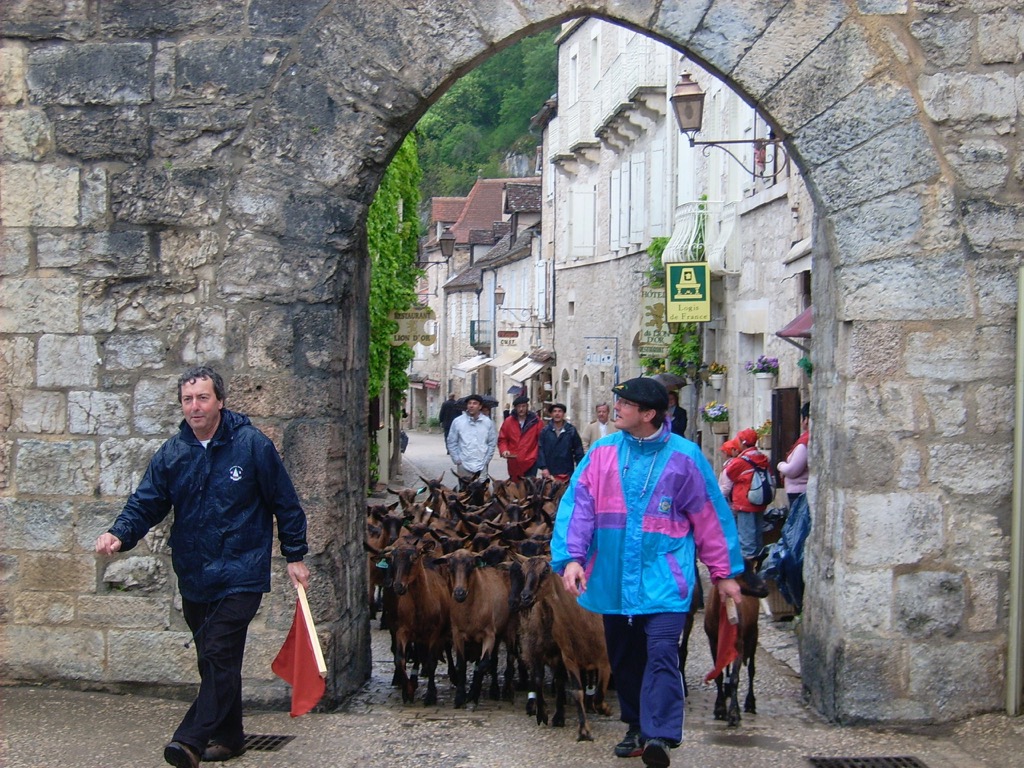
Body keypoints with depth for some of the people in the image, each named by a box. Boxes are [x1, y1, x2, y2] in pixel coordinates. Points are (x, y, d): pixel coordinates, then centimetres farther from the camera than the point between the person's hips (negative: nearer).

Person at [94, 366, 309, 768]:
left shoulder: (252, 445, -7)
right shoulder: (172, 453, 3)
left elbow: (285, 504, -1)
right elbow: (146, 502, 1)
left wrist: (295, 556, 0)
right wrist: (120, 534, -19)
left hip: (241, 575, -5)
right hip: (193, 578, 5)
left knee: (220, 656, -15)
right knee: (212, 659, 14)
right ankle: (229, 736, 26)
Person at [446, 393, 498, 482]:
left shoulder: (488, 422, 1)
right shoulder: (458, 422, 0)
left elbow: (492, 442, 6)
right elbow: (451, 442, 5)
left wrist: (486, 460, 1)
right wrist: (457, 460, -1)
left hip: (481, 467, 0)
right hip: (463, 466, 0)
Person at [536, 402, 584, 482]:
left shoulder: (572, 431, 5)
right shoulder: (545, 431, 5)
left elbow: (578, 451, 6)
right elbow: (540, 450, 1)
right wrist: (543, 467, -8)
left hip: (567, 474, 0)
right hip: (549, 473, 0)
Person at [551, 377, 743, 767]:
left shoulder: (684, 456, -3)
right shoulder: (602, 452, 3)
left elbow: (710, 516, 3)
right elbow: (577, 505, -2)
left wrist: (724, 573, 6)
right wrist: (570, 557, -15)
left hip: (664, 576, -4)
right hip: (614, 577, 4)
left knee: (661, 654, -17)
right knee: (624, 658, 13)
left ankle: (659, 735, -21)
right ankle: (637, 728, 28)